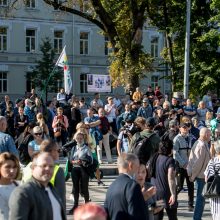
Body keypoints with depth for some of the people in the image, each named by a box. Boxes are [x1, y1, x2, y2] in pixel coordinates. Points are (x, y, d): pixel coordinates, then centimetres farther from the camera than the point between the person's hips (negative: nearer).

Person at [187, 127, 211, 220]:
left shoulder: (198, 143, 8)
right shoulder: (202, 146, -22)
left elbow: (192, 159, 13)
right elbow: (198, 162, -23)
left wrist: (192, 174, 14)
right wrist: (193, 175, -14)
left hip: (200, 175, 10)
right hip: (201, 175, -10)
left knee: (200, 197, 19)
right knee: (201, 197, -2)